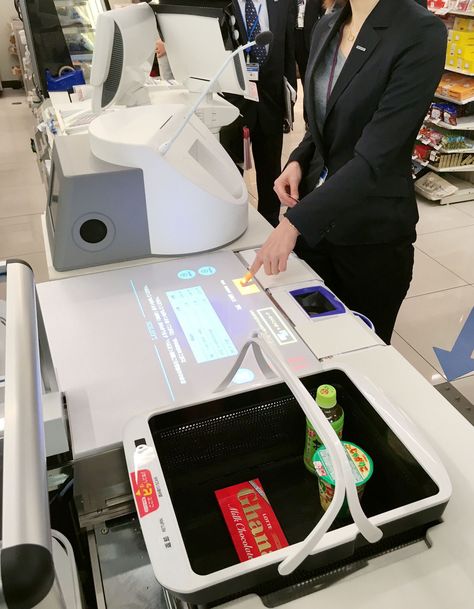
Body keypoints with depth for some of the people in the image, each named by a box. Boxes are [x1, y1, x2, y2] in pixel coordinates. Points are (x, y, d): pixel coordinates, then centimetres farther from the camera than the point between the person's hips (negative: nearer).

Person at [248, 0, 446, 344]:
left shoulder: (421, 33, -17)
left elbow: (376, 155, -24)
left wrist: (294, 222, -29)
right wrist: (297, 162, -5)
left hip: (372, 233, -6)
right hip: (315, 215, 6)